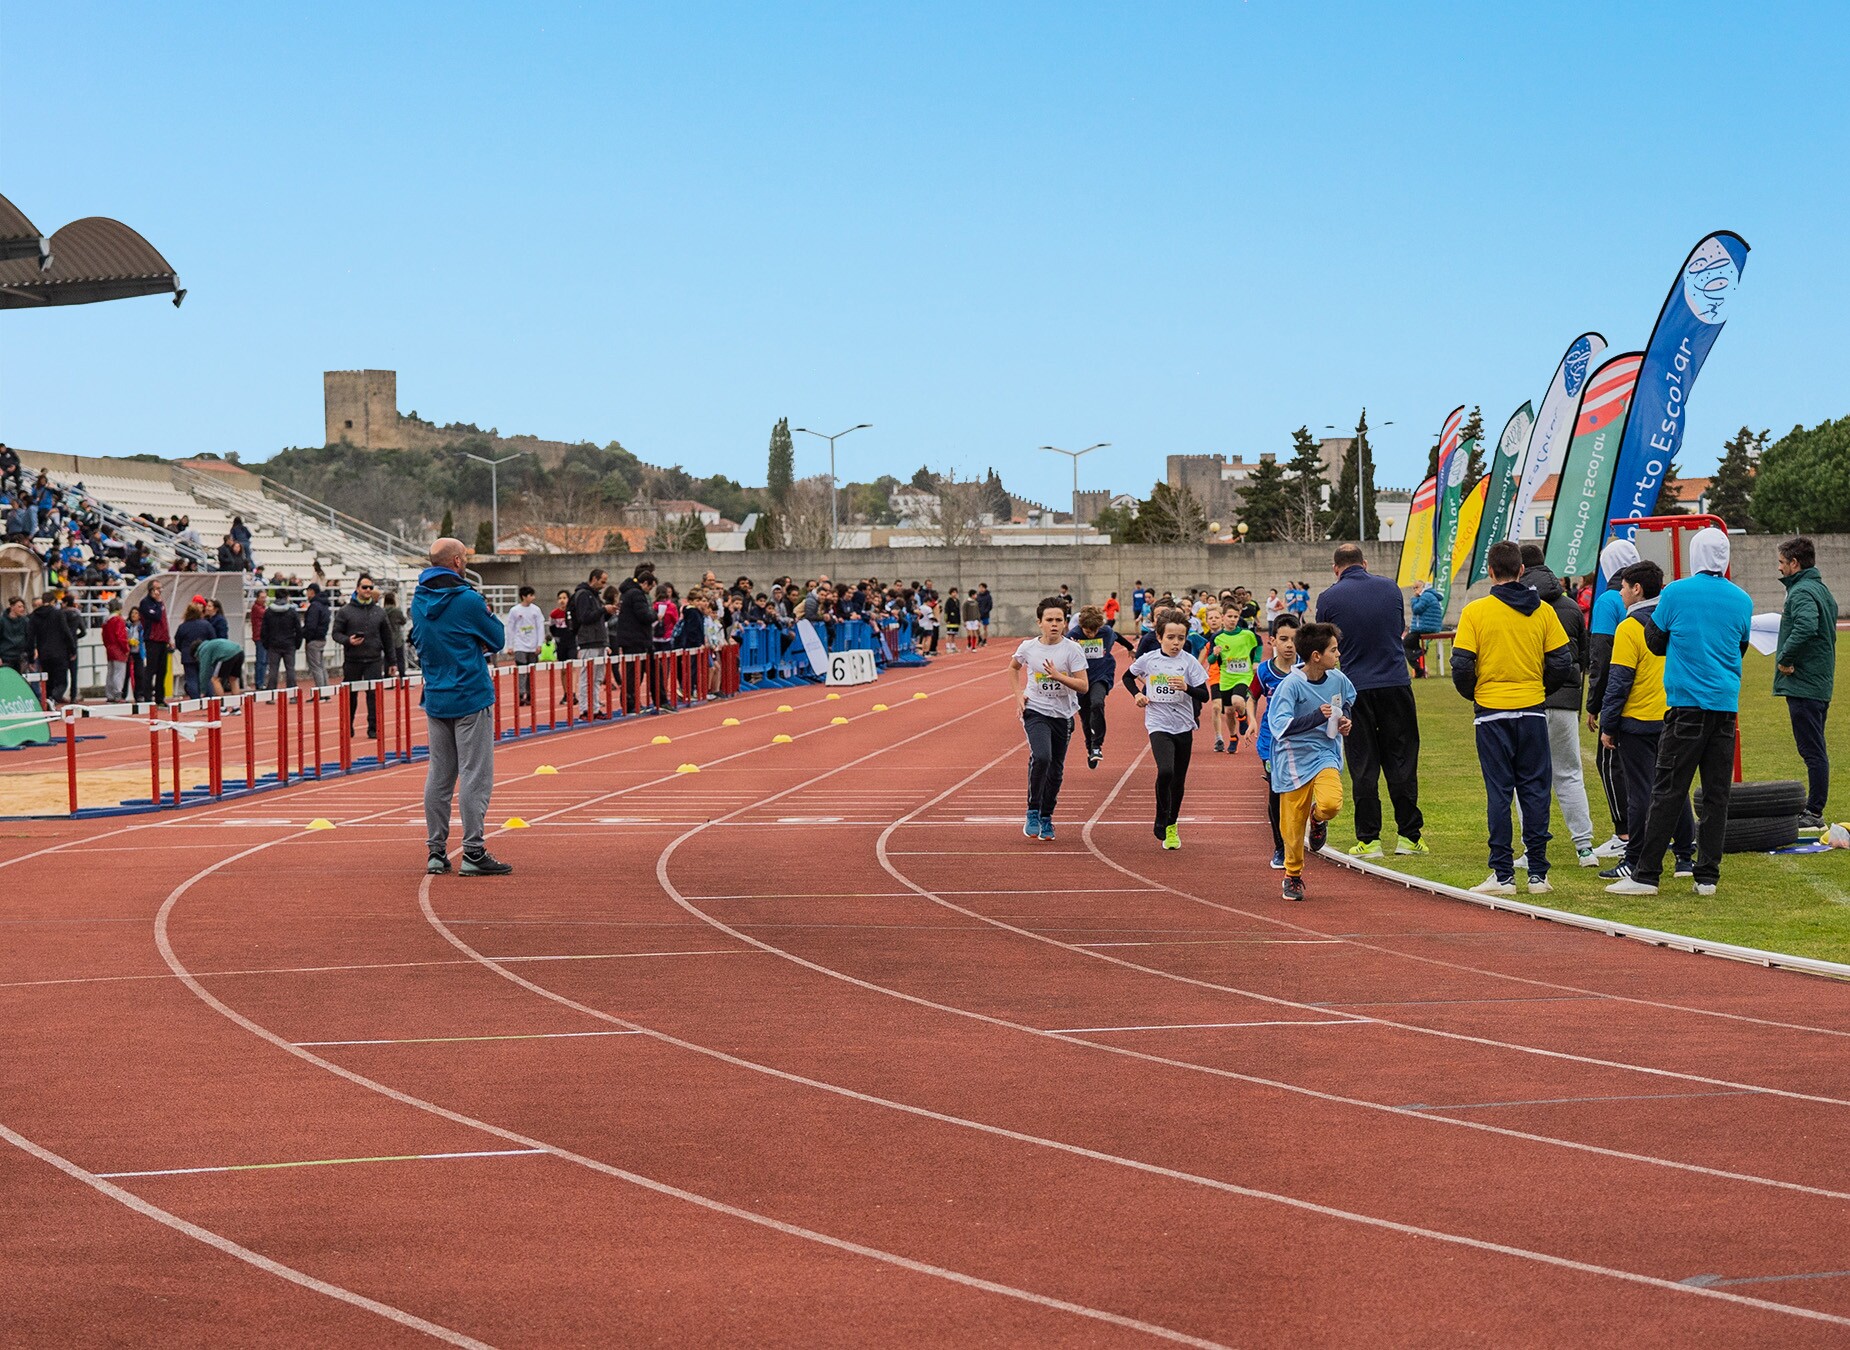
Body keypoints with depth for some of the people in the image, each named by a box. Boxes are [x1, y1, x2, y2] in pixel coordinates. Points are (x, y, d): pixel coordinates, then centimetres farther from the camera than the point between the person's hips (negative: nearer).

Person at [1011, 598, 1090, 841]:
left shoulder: (1072, 649, -7)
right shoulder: (1028, 647, -3)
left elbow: (1083, 686, -11)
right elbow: (1012, 668, 19)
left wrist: (1058, 676, -25)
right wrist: (1019, 694, 7)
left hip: (1063, 715, 1)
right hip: (1035, 711, -1)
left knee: (1056, 770, 9)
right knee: (1041, 757, -25)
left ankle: (1046, 818, 27)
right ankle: (1033, 812, -12)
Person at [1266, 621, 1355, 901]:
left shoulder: (1337, 678, 1)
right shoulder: (1291, 685, -17)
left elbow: (1349, 699, 25)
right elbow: (1280, 725, -24)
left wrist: (1346, 719, 6)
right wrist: (1317, 716, -30)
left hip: (1326, 753, 3)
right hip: (1295, 757, -3)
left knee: (1331, 802, -25)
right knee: (1293, 822, 1)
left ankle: (1318, 818, 13)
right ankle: (1293, 875, 26)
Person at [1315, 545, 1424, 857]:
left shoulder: (1328, 597, -5)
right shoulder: (1390, 588, 4)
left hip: (1356, 688, -2)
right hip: (1396, 684, 2)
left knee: (1364, 767, 4)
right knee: (1401, 761, 7)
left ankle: (1368, 839, 3)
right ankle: (1409, 835, 8)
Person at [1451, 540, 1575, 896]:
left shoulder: (1475, 612, -6)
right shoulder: (1543, 611, 1)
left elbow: (1461, 667, -9)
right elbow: (1562, 663, 1)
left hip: (1491, 712, -2)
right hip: (1533, 710, 2)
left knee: (1499, 793, 1)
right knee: (1534, 790, 7)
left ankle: (1503, 875, 1)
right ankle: (1538, 874, 7)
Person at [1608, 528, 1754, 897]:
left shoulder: (1676, 593, -4)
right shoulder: (1741, 600, 7)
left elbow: (1656, 642, 8)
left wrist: (1650, 615, 25)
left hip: (1686, 704, -3)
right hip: (1727, 705, 4)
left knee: (1666, 792, -3)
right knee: (1717, 794, 6)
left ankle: (1645, 875, -4)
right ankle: (1707, 876, 6)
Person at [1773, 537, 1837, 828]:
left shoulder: (1802, 592, -15)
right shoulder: (1822, 589, 17)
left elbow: (1806, 627, -32)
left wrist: (1785, 658, -22)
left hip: (1803, 684, -10)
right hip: (1821, 682, 10)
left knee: (1812, 751, -7)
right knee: (1814, 750, 15)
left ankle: (1814, 814, -5)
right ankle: (1813, 808, 21)